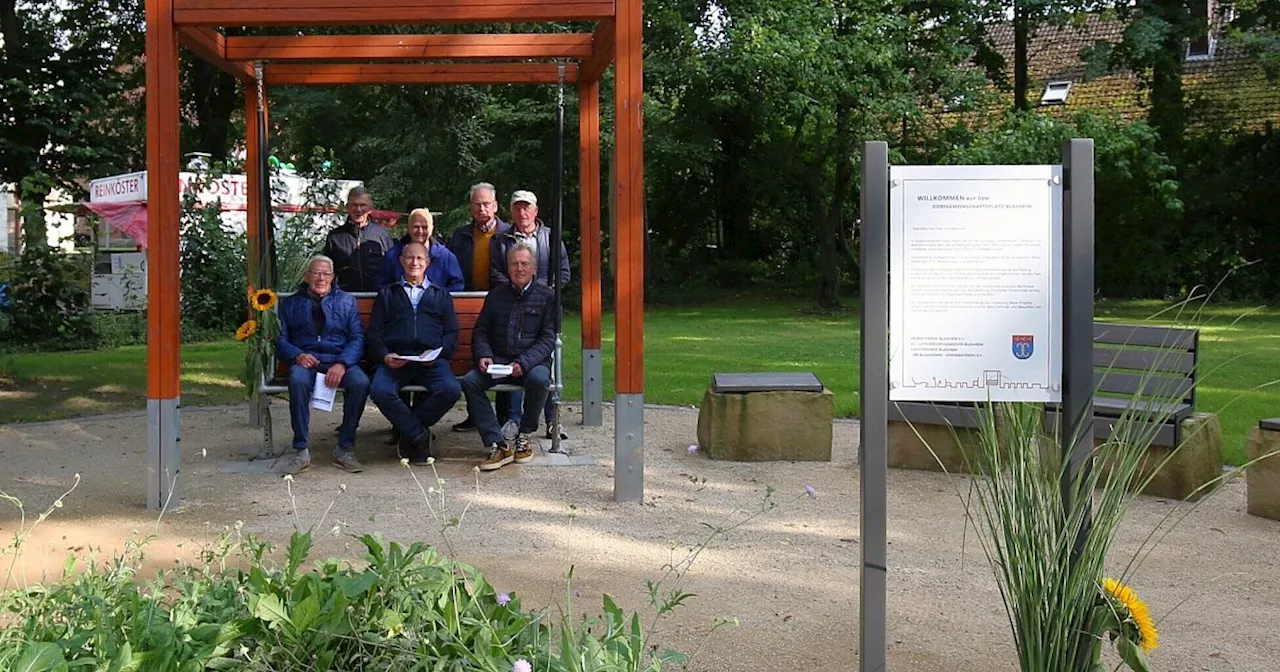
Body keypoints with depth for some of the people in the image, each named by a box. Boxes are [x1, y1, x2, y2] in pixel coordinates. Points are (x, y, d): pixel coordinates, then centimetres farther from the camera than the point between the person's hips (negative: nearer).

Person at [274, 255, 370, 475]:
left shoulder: (346, 301, 18)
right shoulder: (291, 304, 19)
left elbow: (357, 338, 6)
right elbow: (281, 338, 9)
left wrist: (342, 364, -13)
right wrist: (297, 355, -13)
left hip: (340, 360, 0)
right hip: (306, 360, 0)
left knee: (361, 382, -33)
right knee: (297, 380, -36)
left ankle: (344, 449, -21)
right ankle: (301, 451, -29)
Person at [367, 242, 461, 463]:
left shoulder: (441, 295, 26)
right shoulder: (387, 294, 25)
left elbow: (452, 333, 17)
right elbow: (374, 332, 16)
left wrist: (438, 353, -5)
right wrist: (384, 356, -5)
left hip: (432, 360, 0)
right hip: (395, 360, 0)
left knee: (451, 389, -31)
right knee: (380, 391, -33)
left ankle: (408, 430, -9)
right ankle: (420, 435, -14)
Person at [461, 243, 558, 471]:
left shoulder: (547, 296, 3)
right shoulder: (496, 295, 15)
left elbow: (548, 338, -4)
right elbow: (480, 332, 17)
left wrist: (524, 363, -19)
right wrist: (483, 355, -6)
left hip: (532, 360, -3)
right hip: (498, 359, 3)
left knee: (538, 379, -37)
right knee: (469, 382, -25)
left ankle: (524, 435, -10)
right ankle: (498, 445, -24)